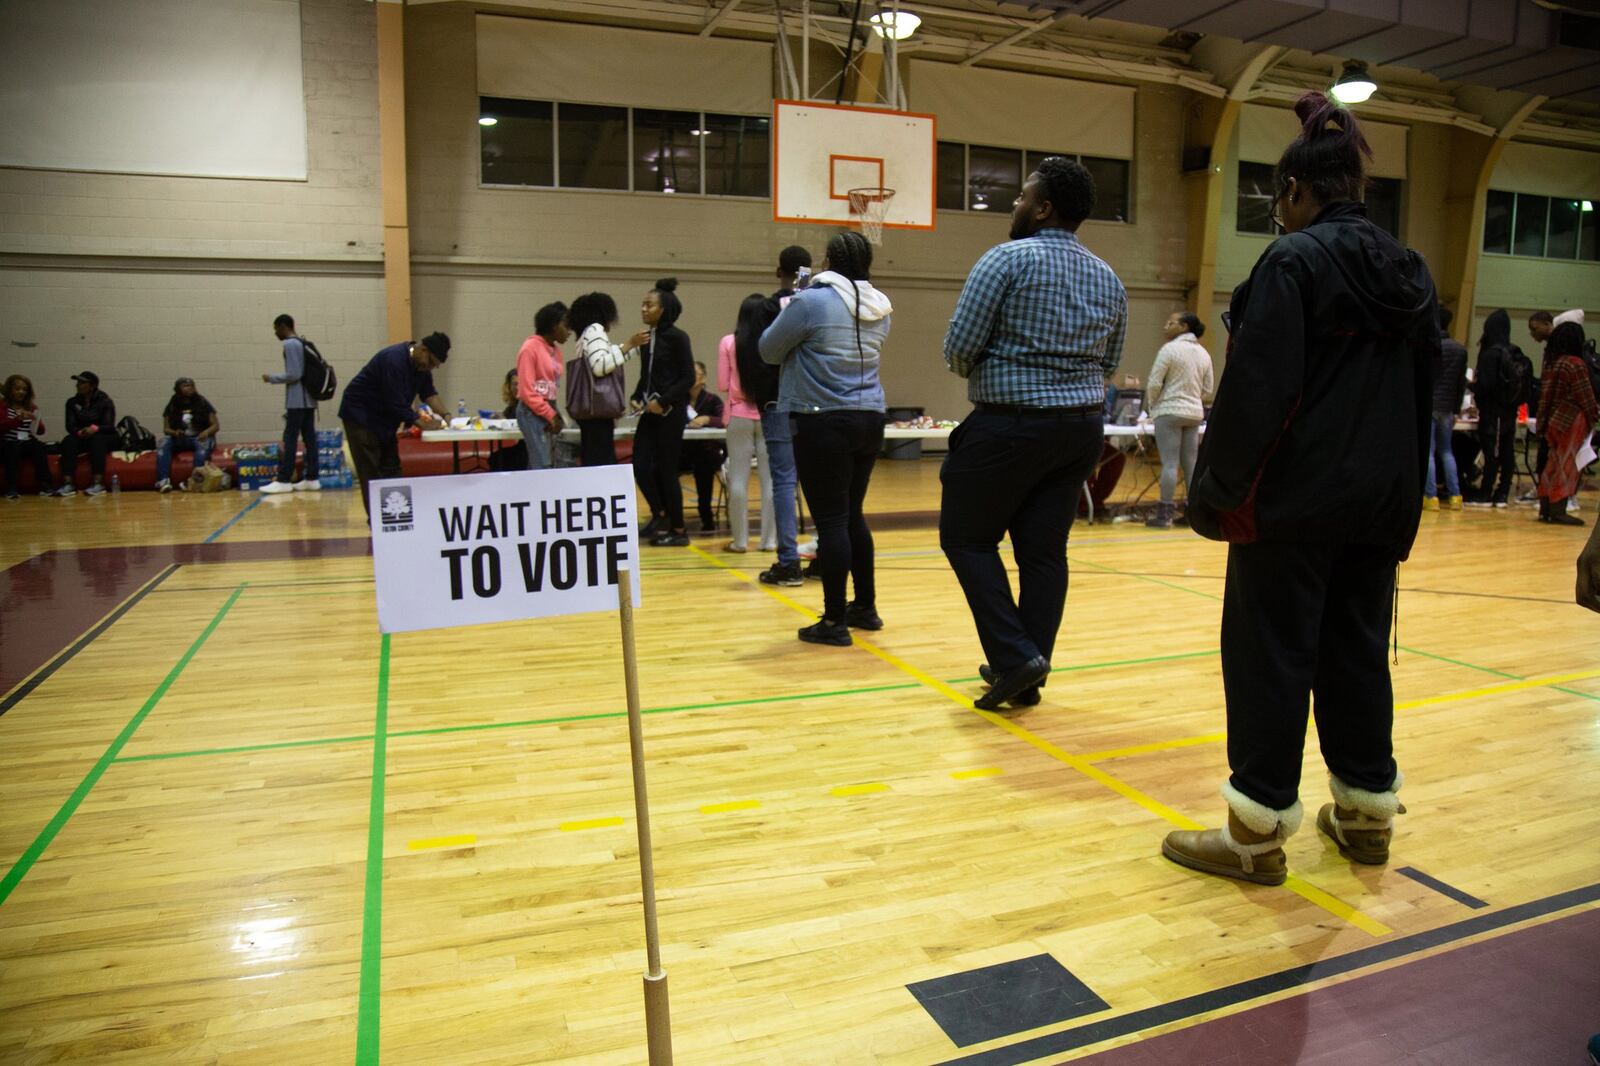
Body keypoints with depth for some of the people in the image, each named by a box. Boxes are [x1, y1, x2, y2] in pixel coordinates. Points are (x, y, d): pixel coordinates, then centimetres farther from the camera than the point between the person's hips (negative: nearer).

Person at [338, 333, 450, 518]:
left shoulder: (421, 364, 0)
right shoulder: (394, 360, -28)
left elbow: (429, 392, 4)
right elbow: (396, 404, -29)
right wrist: (422, 423, -24)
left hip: (384, 419, 9)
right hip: (360, 415, -9)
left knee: (391, 469, 7)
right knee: (371, 474, -9)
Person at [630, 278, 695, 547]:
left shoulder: (676, 337, -8)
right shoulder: (647, 338, 11)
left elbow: (688, 378, -11)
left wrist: (663, 401, -16)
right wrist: (637, 398, 3)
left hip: (670, 412, -6)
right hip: (650, 411, 6)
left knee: (666, 469, -2)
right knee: (640, 465, 1)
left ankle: (678, 530, 10)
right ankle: (660, 514, 20)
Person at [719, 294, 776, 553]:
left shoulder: (729, 342, -5)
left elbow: (722, 385, -2)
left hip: (740, 416, 0)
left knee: (738, 478, 5)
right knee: (770, 478, 5)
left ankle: (740, 540, 7)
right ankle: (769, 539, 7)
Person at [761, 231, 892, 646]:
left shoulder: (811, 302, -12)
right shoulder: (879, 309, 7)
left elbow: (770, 350, -1)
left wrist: (789, 309, 16)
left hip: (823, 423, -6)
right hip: (869, 420, 7)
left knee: (831, 520, -3)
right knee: (853, 514, 18)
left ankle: (835, 622, 2)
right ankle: (866, 607, 27)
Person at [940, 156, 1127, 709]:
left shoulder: (1008, 259, -10)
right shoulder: (1108, 279, 11)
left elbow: (959, 346, -12)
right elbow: (1109, 363, 16)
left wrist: (982, 375, 8)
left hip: (1010, 425, -6)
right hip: (1083, 428, 7)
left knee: (967, 538, 7)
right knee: (1045, 550, 9)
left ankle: (1015, 657, -1)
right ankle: (1026, 678, 16)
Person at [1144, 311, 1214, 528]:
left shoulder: (1169, 349, -9)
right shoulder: (1203, 353, 11)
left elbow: (1154, 384, -11)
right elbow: (1208, 390, 12)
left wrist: (1153, 404, 6)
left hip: (1169, 411, -6)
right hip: (1194, 413, 6)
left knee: (1170, 463, -6)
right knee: (1191, 463, 9)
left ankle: (1165, 514, -5)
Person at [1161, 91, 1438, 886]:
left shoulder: (1293, 261, -11)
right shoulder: (1408, 271, 13)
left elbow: (1256, 389, -18)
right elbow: (1423, 396, 17)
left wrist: (1216, 490, -11)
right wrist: (1401, 498, 22)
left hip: (1295, 499, -7)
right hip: (1380, 501, 8)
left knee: (1270, 656, -1)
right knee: (1358, 650, 15)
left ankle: (1258, 834, 5)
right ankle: (1367, 813, 26)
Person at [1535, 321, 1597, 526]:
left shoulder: (1550, 361, 7)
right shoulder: (1575, 364, -13)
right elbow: (1585, 396, -11)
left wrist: (1543, 421, 13)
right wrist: (1593, 415, 2)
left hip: (1552, 420, 7)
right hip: (1571, 422, -7)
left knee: (1554, 464, 12)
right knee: (1568, 465, -2)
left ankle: (1545, 509, 13)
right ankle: (1558, 511, -3)